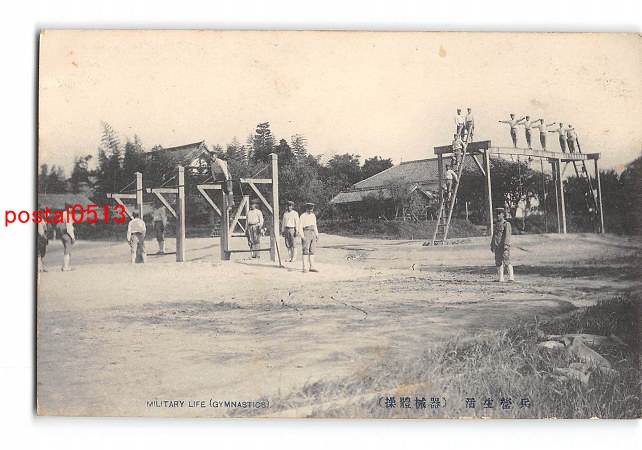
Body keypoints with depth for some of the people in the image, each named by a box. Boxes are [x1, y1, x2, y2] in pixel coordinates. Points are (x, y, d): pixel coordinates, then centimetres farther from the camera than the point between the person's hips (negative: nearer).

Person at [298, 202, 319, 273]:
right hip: (306, 233, -6)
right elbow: (300, 227, -8)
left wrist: (317, 235, 13)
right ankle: (305, 268, -9)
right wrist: (302, 236, -17)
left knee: (312, 251, 6)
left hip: (313, 234, 6)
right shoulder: (302, 216, -5)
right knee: (306, 251, -9)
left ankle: (311, 267, 9)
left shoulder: (313, 216, 14)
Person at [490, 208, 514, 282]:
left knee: (506, 262, -9)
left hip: (504, 247, -7)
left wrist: (506, 245, -21)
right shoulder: (496, 224, 17)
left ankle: (511, 277, -3)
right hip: (497, 247, 7)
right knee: (498, 262, 6)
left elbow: (507, 235, -13)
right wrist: (492, 245, 17)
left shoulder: (507, 224, -5)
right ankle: (500, 278, 10)